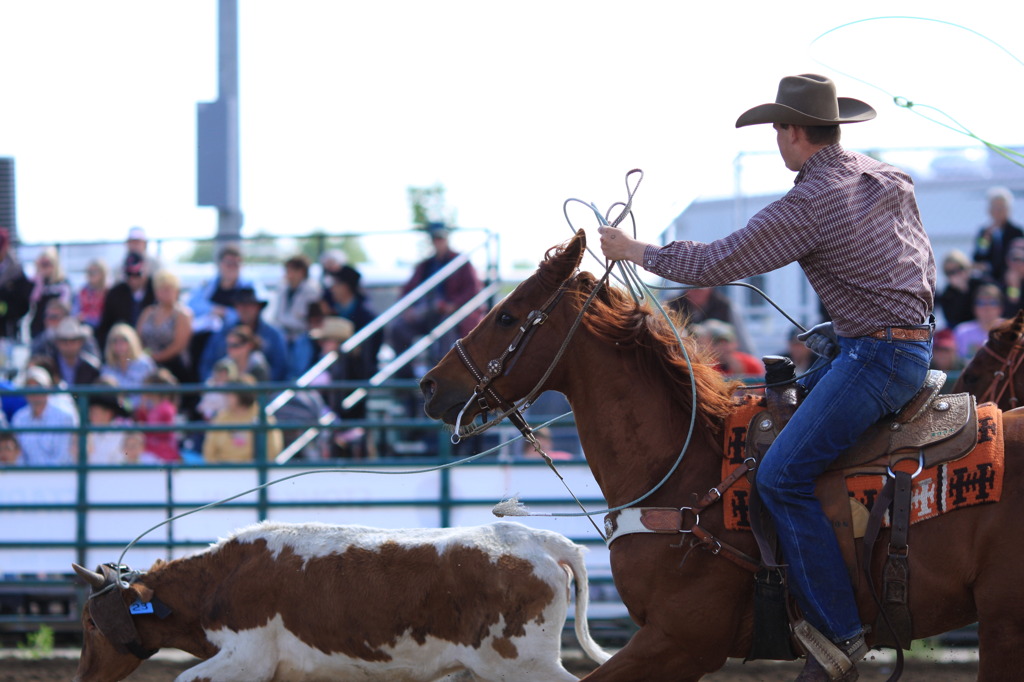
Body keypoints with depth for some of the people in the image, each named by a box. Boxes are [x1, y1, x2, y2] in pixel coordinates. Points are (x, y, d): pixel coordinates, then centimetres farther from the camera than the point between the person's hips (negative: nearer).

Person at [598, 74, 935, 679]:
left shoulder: (807, 205, -16)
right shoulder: (889, 179, 12)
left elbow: (716, 265, -13)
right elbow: (926, 261, 23)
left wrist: (635, 251, 0)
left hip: (876, 356, -10)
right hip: (915, 340, 10)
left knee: (784, 476, -15)